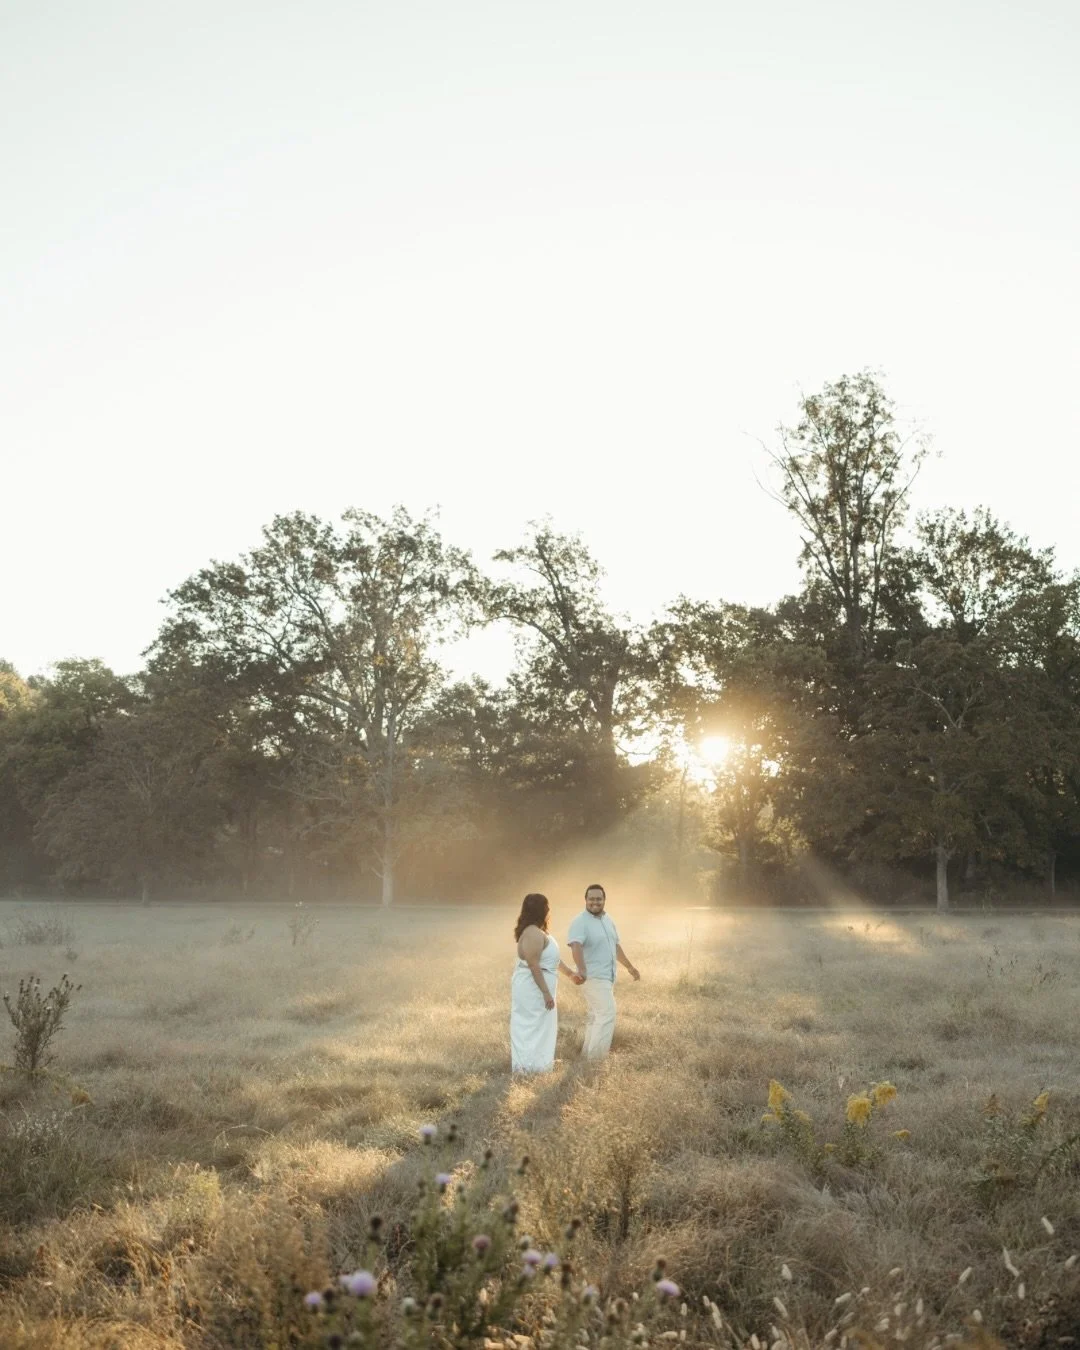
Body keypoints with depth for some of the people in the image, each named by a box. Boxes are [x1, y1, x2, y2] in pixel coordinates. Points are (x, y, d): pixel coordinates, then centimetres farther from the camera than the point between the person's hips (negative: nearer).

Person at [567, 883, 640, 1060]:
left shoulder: (607, 920, 10)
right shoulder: (580, 922, -18)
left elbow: (616, 946, 23)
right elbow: (576, 946, -34)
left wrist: (630, 966, 29)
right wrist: (581, 970, -51)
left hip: (607, 977, 9)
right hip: (593, 978, -9)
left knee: (596, 1016, 14)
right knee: (607, 1014, -16)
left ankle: (587, 1056, 23)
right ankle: (595, 1059, -14)